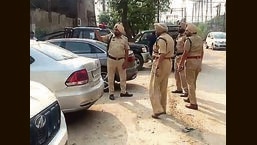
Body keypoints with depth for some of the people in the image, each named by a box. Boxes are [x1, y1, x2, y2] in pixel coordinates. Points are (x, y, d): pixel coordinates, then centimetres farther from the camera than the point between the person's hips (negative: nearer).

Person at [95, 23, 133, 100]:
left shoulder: (125, 39, 0)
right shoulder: (110, 36, 0)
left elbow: (126, 50, 0)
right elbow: (100, 38, 3)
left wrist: (126, 61, -6)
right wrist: (96, 32, -15)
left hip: (121, 60, 1)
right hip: (111, 60, 0)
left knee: (123, 77, 11)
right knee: (110, 78, 5)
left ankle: (123, 92, 25)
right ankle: (111, 93, 16)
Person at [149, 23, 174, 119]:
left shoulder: (161, 39, -16)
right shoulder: (170, 38, 15)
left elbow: (162, 54, -24)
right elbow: (170, 53, 15)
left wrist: (157, 67, -26)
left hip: (161, 63, -10)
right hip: (168, 63, 10)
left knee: (154, 87, -4)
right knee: (163, 88, 16)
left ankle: (158, 110, -10)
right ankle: (163, 108, 24)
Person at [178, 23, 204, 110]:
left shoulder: (189, 40, -15)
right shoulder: (200, 39, 10)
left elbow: (185, 54, -18)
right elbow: (202, 52, 14)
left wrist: (180, 64, -12)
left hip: (190, 62, -8)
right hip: (198, 61, 8)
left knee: (190, 83, -2)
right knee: (193, 82, 20)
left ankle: (193, 104, -1)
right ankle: (190, 98, 35)